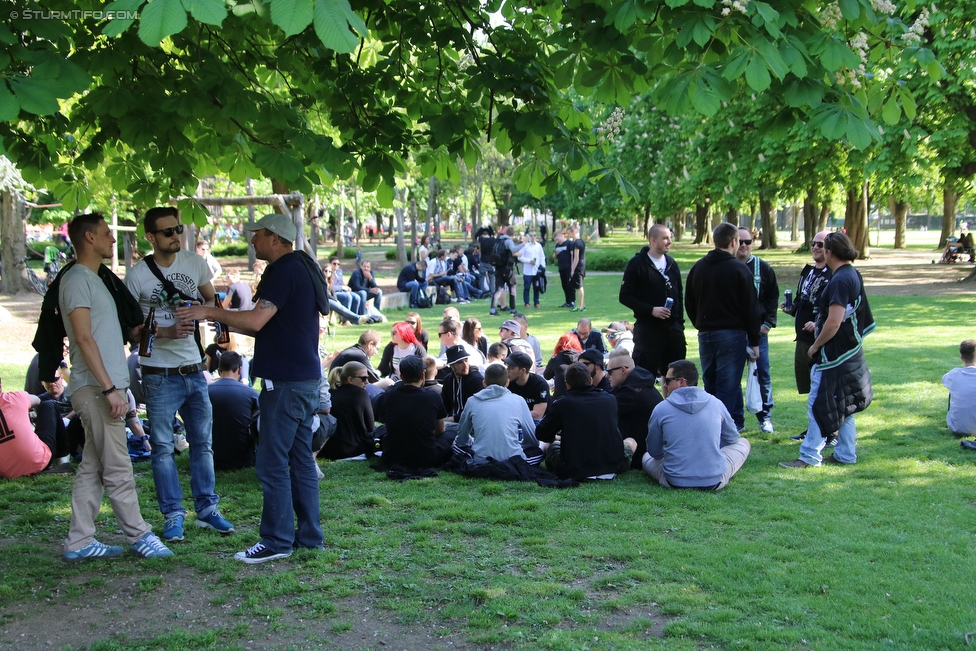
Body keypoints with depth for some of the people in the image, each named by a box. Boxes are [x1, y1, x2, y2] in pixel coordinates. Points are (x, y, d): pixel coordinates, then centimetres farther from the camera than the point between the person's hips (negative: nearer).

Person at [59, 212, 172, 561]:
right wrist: (109, 388, -21)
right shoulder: (77, 280, -10)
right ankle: (139, 535, 3)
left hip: (103, 388, 10)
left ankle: (80, 542, 15)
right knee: (117, 468, -3)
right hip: (95, 388, -10)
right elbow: (84, 338, -18)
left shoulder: (94, 280, 20)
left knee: (92, 468, 10)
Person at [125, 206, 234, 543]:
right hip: (160, 375, -4)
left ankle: (207, 509, 20)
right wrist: (166, 332, -19)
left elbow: (211, 301, 14)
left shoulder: (195, 262, 3)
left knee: (203, 442, 10)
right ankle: (173, 515, 12)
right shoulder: (137, 275, -8)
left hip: (194, 370, 4)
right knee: (164, 447, 2)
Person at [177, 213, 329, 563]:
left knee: (272, 462, -5)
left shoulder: (285, 271, -15)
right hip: (305, 378, 10)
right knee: (300, 459, 13)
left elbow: (256, 321, -23)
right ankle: (308, 535, 18)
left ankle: (278, 541, 1)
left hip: (287, 382, -10)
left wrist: (209, 312, -12)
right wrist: (226, 322, 14)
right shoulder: (302, 268, 17)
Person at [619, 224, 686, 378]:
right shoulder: (637, 264, -5)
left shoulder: (672, 264, 13)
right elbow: (625, 297, -8)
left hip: (673, 328, 6)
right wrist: (651, 310, -16)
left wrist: (680, 323, 10)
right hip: (648, 328, -5)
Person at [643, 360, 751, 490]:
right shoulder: (716, 403, -1)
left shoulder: (661, 409, -5)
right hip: (715, 482, 0)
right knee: (743, 443, 24)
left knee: (646, 456, 31)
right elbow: (732, 438, 17)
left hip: (674, 482, 1)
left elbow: (654, 452, 8)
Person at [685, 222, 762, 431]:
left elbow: (689, 304, 15)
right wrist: (754, 341, -2)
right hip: (732, 334, -6)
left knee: (710, 384, 13)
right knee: (728, 386, -4)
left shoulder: (697, 268, 8)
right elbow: (751, 308, -8)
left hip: (705, 334, 6)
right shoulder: (739, 269, -9)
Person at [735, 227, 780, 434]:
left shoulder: (763, 268, 4)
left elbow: (773, 297, 8)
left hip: (757, 330, 1)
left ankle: (765, 416, 14)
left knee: (762, 373, 2)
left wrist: (768, 322, -2)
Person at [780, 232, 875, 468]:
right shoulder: (853, 274, 10)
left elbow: (834, 323, -26)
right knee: (843, 405, 15)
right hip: (850, 352, 10)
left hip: (834, 354, -10)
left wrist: (816, 345, -13)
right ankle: (846, 453, 21)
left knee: (818, 404, -5)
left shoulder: (840, 280, -21)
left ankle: (810, 456, -1)